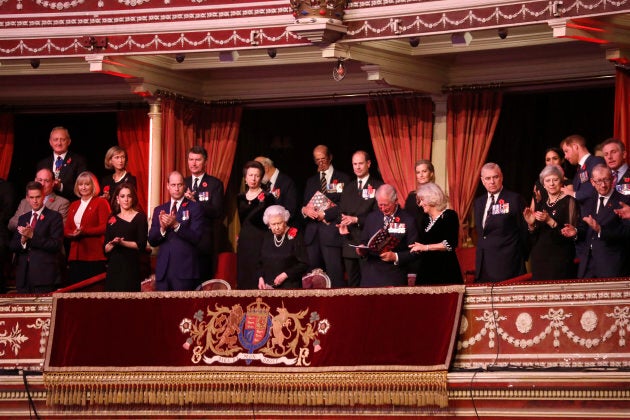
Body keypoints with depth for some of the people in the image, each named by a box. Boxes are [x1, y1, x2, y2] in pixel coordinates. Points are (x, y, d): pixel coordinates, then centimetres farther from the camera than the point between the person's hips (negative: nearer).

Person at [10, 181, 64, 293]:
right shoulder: (22, 218, 18)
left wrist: (32, 236, -16)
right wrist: (23, 240, -9)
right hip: (24, 276, 5)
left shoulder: (54, 217, 1)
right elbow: (13, 246, 14)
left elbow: (56, 245, -10)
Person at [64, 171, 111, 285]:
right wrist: (73, 233, -5)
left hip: (94, 255, -5)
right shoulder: (74, 205, 22)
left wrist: (83, 232, -17)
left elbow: (104, 227, -7)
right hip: (75, 256, 5)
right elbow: (66, 229, 18)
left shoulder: (101, 203, 3)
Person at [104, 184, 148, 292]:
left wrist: (122, 243, -14)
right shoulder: (112, 219, 14)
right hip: (113, 266, 4)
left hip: (131, 266, -4)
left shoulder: (140, 217, 3)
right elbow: (106, 248, 11)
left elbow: (141, 245, -5)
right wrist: (113, 243, -10)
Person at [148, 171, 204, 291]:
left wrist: (176, 225, -21)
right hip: (163, 269, 4)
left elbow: (196, 237, -8)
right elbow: (152, 241, 9)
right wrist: (162, 228, -11)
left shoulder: (194, 208, 1)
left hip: (184, 270, -4)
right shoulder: (159, 210, 14)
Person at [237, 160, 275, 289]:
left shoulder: (267, 197, -4)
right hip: (244, 243, 5)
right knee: (244, 278, 4)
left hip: (261, 243, -5)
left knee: (259, 279, -10)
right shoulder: (241, 198, 12)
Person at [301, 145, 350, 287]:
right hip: (312, 233, 5)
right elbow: (304, 204, 21)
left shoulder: (343, 179, 5)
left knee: (335, 274, -12)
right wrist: (305, 210, -2)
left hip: (331, 232, -5)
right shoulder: (311, 181, 23)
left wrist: (324, 214, -11)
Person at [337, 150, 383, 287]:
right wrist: (341, 224, -5)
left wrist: (356, 219, -16)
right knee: (352, 283, 8)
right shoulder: (348, 187, 17)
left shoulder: (378, 186, -2)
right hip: (350, 242, 6)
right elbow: (341, 211, 16)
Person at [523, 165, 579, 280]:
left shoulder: (569, 202, -3)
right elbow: (534, 239, 15)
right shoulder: (540, 205, 14)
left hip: (560, 259, -5)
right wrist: (531, 224, -4)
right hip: (539, 260, 5)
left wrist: (550, 221, -21)